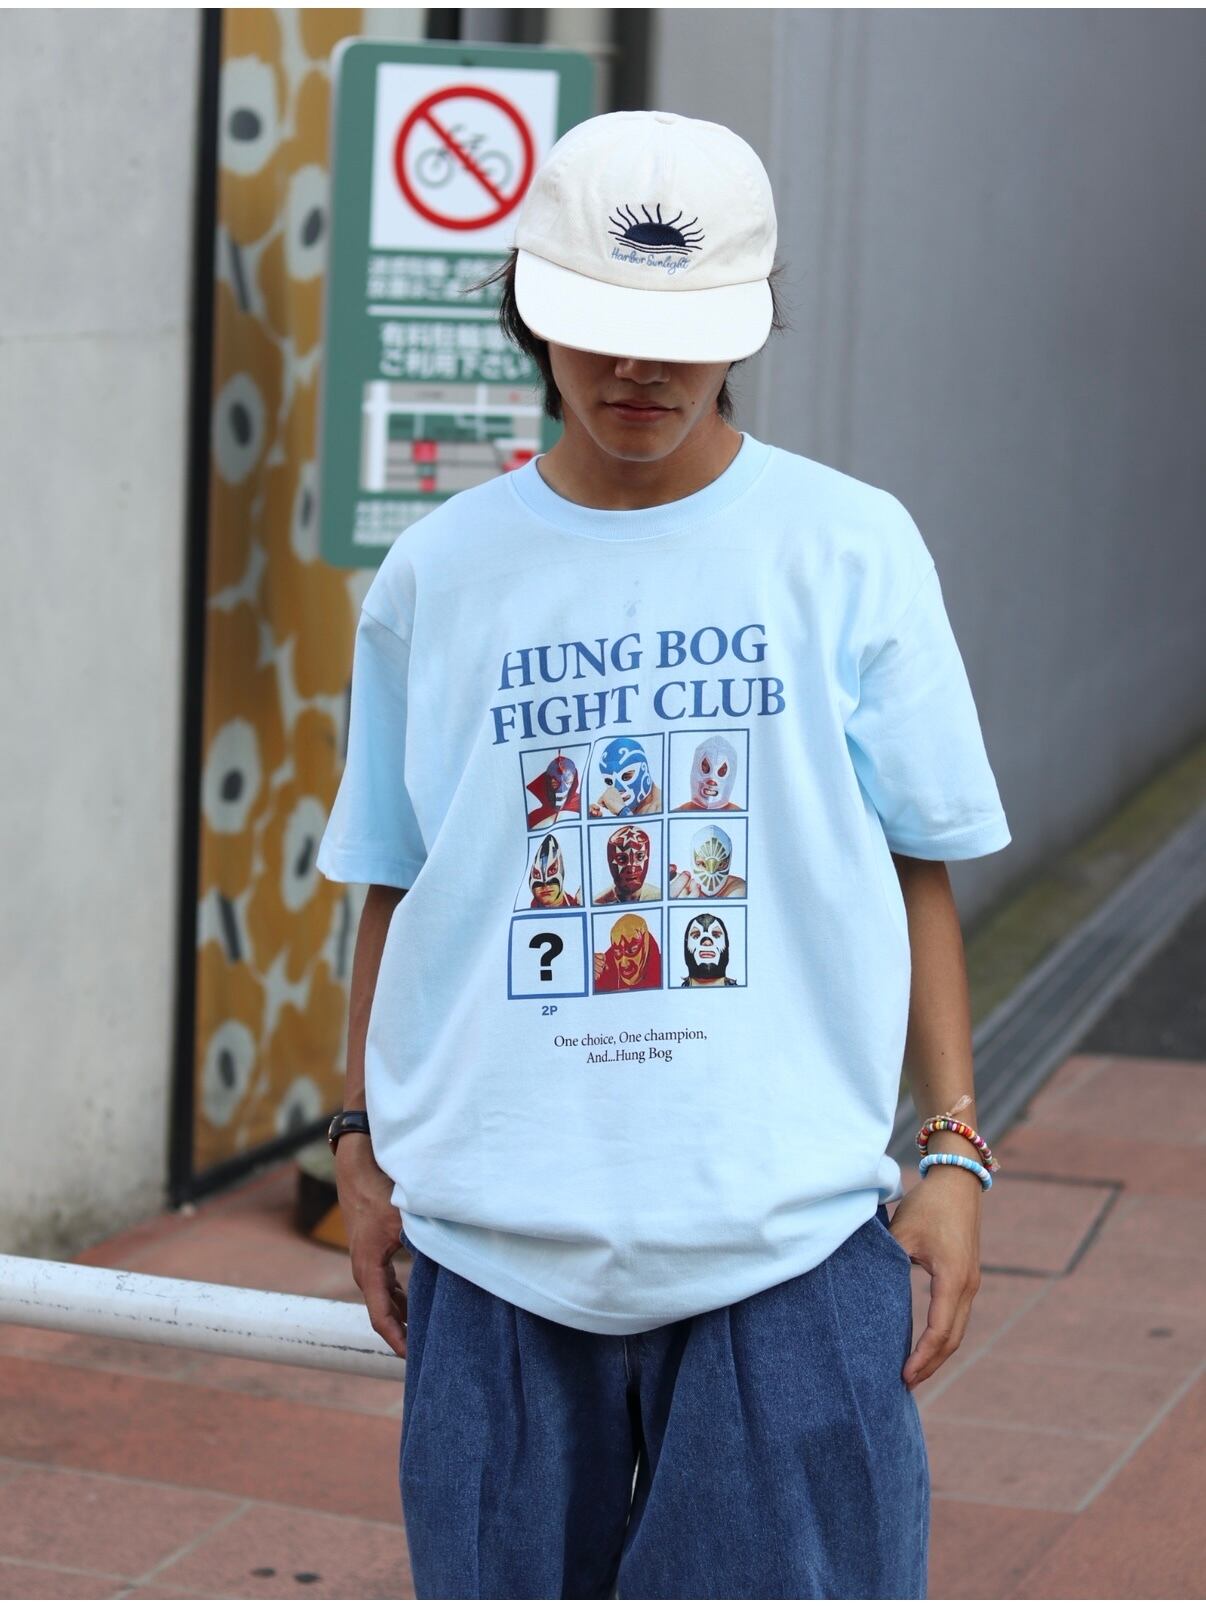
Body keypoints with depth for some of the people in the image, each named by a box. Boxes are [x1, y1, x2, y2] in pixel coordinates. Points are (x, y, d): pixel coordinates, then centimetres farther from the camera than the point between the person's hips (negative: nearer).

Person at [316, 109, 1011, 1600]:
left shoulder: (851, 550, 1)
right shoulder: (437, 576, 6)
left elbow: (919, 868, 4)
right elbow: (392, 887, 13)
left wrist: (954, 1152, 0)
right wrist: (363, 1143, 10)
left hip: (789, 1235, -1)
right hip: (494, 1239, 2)